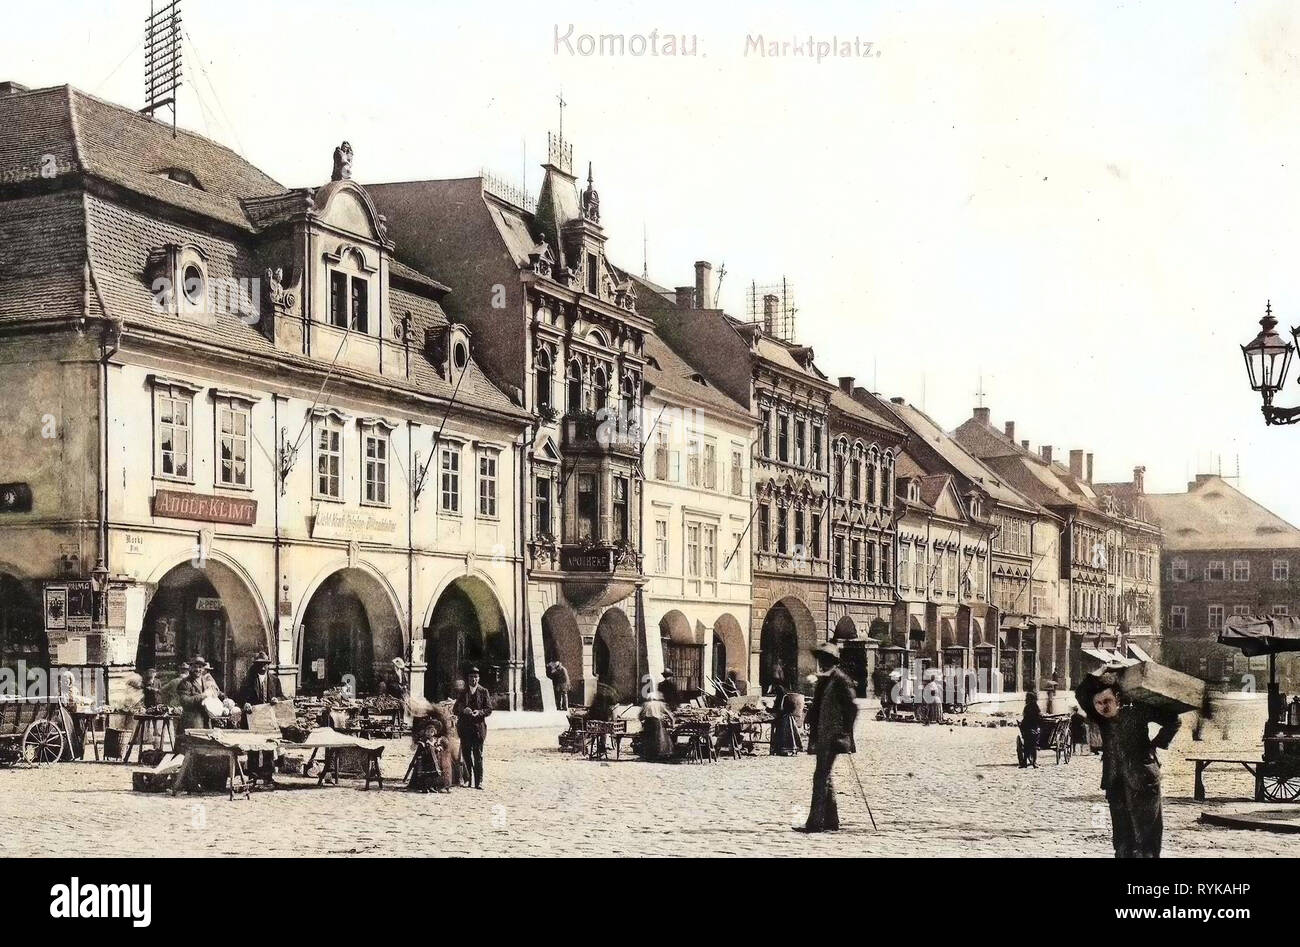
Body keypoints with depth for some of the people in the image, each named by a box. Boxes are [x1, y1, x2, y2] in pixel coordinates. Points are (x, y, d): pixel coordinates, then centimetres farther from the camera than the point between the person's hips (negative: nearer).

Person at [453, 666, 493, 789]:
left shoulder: (484, 692, 6)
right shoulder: (463, 692, 12)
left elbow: (489, 710, 2)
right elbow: (455, 710, 10)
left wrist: (479, 712, -17)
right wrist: (463, 710, -11)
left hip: (478, 727, -3)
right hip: (464, 727, 3)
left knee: (478, 755, -7)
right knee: (466, 754, 4)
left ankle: (478, 782, -7)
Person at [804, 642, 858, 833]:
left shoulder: (841, 681, -10)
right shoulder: (823, 681, 17)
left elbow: (851, 708, -15)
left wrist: (844, 734, -16)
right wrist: (813, 735, 18)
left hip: (833, 738, -9)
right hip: (822, 738, 9)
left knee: (821, 777, -12)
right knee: (824, 778, 12)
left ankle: (815, 822, -13)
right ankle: (831, 820, 19)